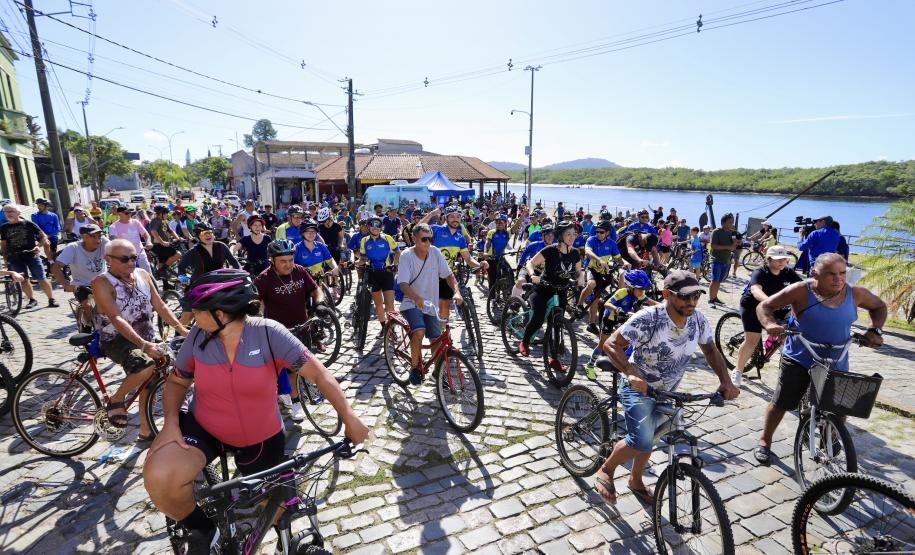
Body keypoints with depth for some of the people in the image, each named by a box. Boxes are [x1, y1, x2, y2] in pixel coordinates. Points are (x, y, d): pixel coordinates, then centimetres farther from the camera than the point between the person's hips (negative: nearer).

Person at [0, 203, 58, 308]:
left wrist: (38, 246, -13)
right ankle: (32, 300, 15)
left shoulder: (28, 223, 0)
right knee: (23, 280, 4)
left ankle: (51, 299, 1)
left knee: (42, 279, -5)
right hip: (15, 257, 3)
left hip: (31, 255, -3)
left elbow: (43, 236, 2)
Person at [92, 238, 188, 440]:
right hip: (118, 340, -6)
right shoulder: (102, 283, -15)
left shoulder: (142, 275, 2)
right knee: (146, 366, -33)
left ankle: (146, 430, 31)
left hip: (147, 338, 6)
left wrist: (182, 329, -10)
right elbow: (116, 319, -26)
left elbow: (160, 306, 2)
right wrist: (143, 345, -37)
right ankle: (116, 399, -3)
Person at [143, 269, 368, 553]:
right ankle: (200, 529, 4)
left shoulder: (268, 333, -25)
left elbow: (319, 374, -25)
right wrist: (171, 421, -14)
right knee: (158, 478, -27)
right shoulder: (198, 337, -13)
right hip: (203, 428, 2)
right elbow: (176, 381, 5)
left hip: (261, 439, -1)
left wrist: (350, 419, -29)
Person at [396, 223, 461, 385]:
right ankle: (414, 367, -5)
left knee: (437, 339, 4)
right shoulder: (406, 256, -15)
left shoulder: (435, 253, -5)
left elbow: (448, 274, -2)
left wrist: (456, 291, -21)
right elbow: (403, 283, -23)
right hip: (411, 303, -4)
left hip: (431, 303, 4)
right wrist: (417, 298, -41)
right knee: (419, 331, -29)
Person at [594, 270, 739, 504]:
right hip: (639, 387, -6)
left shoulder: (698, 320, -12)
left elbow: (710, 349, 5)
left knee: (649, 437, 20)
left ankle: (636, 480, 46)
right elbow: (610, 344, -29)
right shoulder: (648, 318, -29)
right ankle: (606, 470, 8)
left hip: (667, 392, 6)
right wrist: (631, 373, -44)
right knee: (642, 442, -20)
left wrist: (726, 381, -10)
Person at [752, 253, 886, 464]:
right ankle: (764, 442, 22)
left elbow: (879, 306, 15)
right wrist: (770, 324, -30)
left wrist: (875, 330, 1)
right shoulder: (801, 291, -17)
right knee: (780, 403, 2)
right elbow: (764, 306, -12)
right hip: (798, 359, -3)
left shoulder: (856, 293, -6)